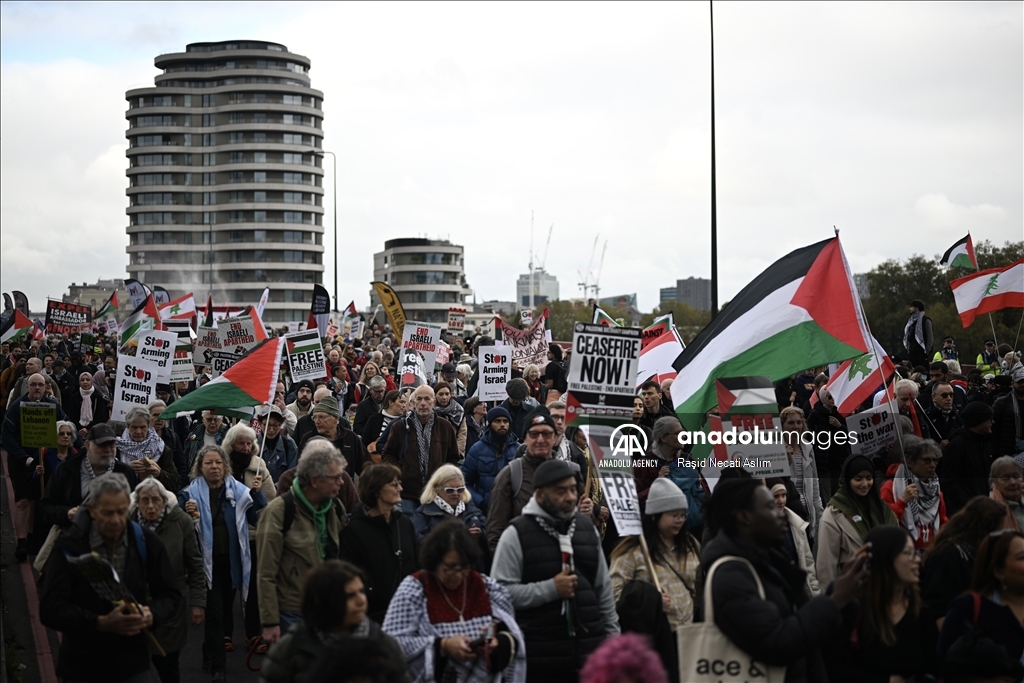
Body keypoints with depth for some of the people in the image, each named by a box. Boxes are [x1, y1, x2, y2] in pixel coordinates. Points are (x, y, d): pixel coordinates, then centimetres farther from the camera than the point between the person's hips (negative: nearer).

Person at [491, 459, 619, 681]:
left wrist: (613, 636, 13)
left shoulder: (587, 527, 12)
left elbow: (604, 588, 17)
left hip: (590, 654, 5)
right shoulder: (516, 534, -5)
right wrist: (550, 589, -16)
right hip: (540, 660, -5)